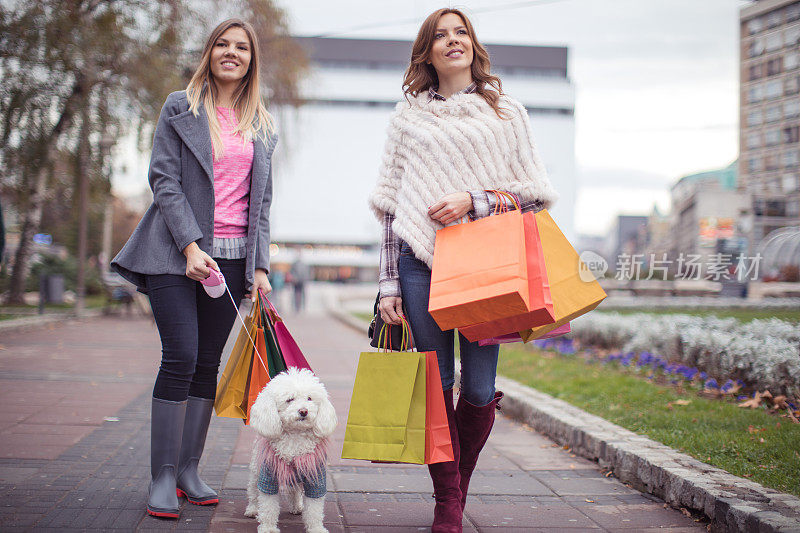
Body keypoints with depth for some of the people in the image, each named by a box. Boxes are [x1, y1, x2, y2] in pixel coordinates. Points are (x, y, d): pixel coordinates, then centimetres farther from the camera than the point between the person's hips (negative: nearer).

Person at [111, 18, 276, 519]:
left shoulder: (263, 127, 16)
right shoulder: (181, 108, 5)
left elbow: (262, 201, 16)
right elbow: (164, 179, -3)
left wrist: (260, 266, 5)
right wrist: (190, 246, -14)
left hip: (233, 257, 4)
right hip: (177, 251, -3)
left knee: (209, 363, 3)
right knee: (181, 357, -12)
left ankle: (189, 469, 11)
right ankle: (163, 476, -5)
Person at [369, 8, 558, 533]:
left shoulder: (507, 111, 12)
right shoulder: (408, 116, 13)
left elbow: (537, 191, 6)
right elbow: (393, 203, 11)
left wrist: (475, 201, -10)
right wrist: (389, 282, 5)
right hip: (422, 259, 1)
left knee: (479, 390, -2)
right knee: (436, 384, -1)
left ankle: (459, 488, 21)